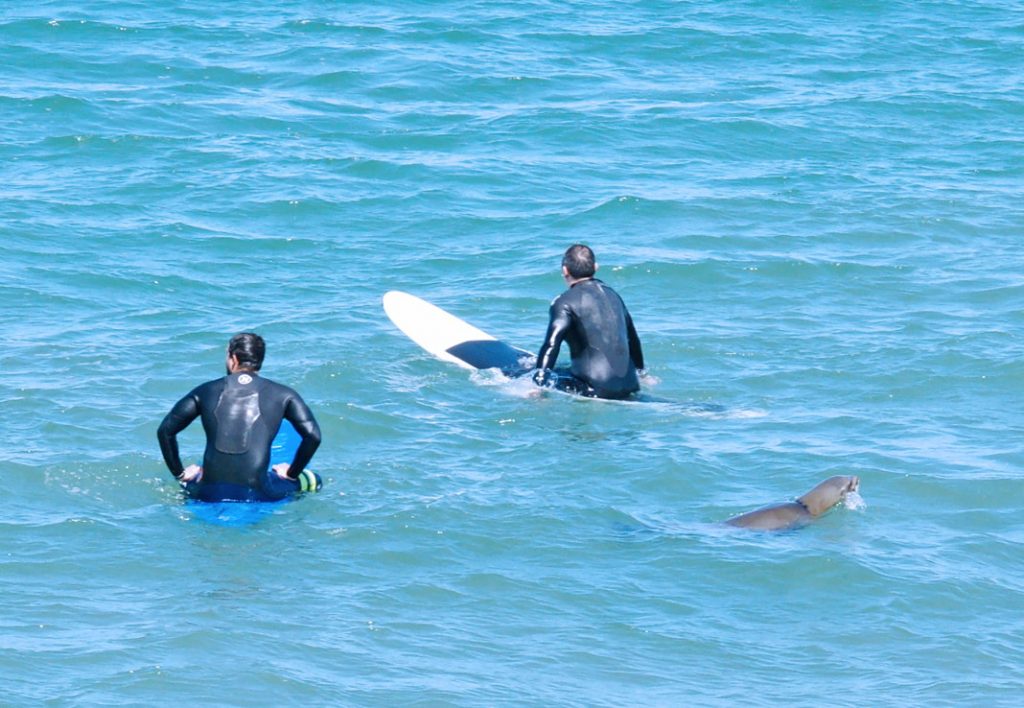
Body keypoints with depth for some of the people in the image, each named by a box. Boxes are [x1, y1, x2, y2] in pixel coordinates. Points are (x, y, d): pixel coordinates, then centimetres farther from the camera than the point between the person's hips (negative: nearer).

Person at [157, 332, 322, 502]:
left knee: (189, 480, 40)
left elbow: (165, 431, 13)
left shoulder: (205, 391, 11)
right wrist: (291, 474, 12)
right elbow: (312, 436, -2)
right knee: (311, 480, 21)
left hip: (208, 494, 3)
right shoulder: (283, 395, 5)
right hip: (255, 493, -3)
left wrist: (180, 473, 22)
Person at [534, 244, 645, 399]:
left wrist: (539, 383, -17)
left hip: (595, 389, -7)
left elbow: (551, 344, -15)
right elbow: (633, 340, 28)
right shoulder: (613, 295, 18)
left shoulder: (565, 302, -3)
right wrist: (640, 373, 41)